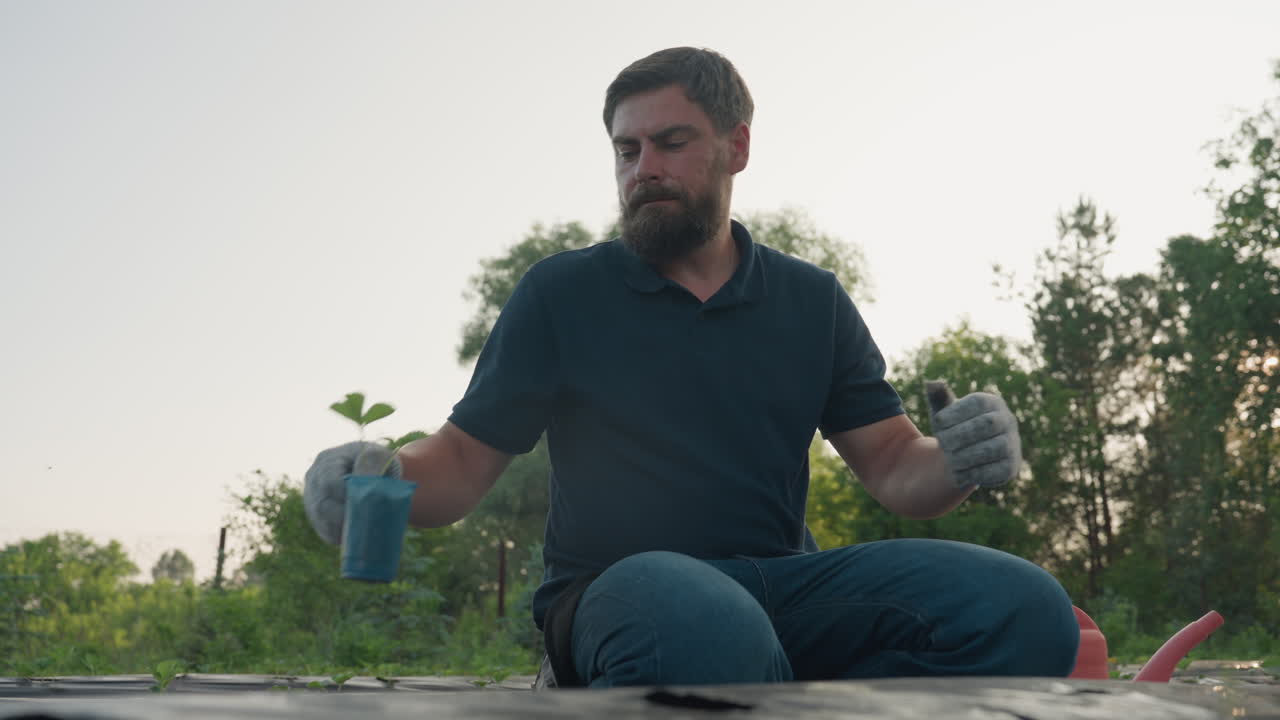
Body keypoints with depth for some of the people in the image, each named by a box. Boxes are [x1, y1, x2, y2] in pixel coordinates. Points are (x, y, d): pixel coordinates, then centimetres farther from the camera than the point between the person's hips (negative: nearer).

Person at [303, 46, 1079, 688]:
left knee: (1022, 607, -23)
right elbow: (464, 460, 6)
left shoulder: (813, 301, 14)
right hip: (618, 590, -4)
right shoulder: (562, 292, 8)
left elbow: (892, 465, 11)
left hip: (781, 584, 5)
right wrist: (382, 476, -16)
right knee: (704, 629, -42)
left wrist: (958, 461, -13)